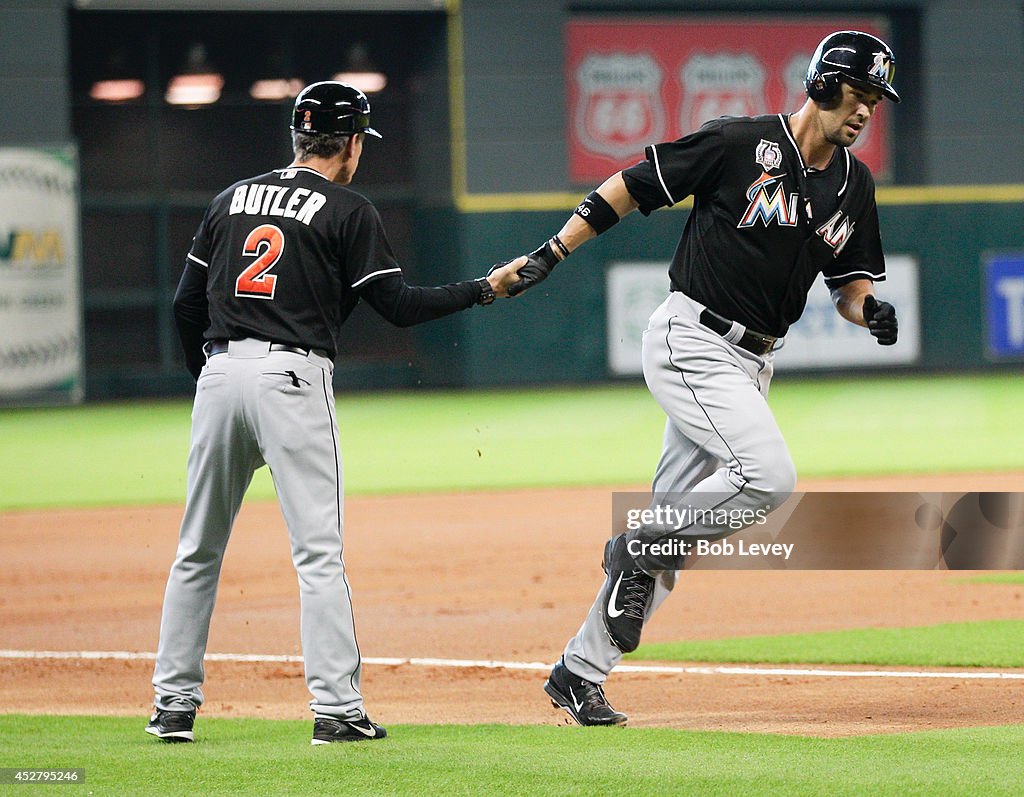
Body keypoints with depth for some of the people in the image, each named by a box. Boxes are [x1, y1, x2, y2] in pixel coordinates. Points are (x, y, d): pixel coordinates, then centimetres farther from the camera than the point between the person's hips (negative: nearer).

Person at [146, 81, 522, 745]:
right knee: (319, 552, -5)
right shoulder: (348, 210, 1)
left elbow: (186, 305, 14)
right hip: (292, 379, -5)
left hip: (219, 373, 5)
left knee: (199, 550, 12)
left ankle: (174, 703, 13)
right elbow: (399, 305, -3)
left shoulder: (233, 199, 16)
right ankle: (337, 709, -10)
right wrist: (485, 289, 7)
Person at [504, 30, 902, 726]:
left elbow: (850, 282, 16)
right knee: (769, 475, -25)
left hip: (750, 362, 7)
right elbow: (630, 186, -6)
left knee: (674, 522, 6)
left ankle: (581, 671, 14)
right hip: (691, 343, -7)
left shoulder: (854, 184, 8)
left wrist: (871, 309, -8)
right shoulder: (739, 145, -12)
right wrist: (551, 253, -9)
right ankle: (641, 550, -4)